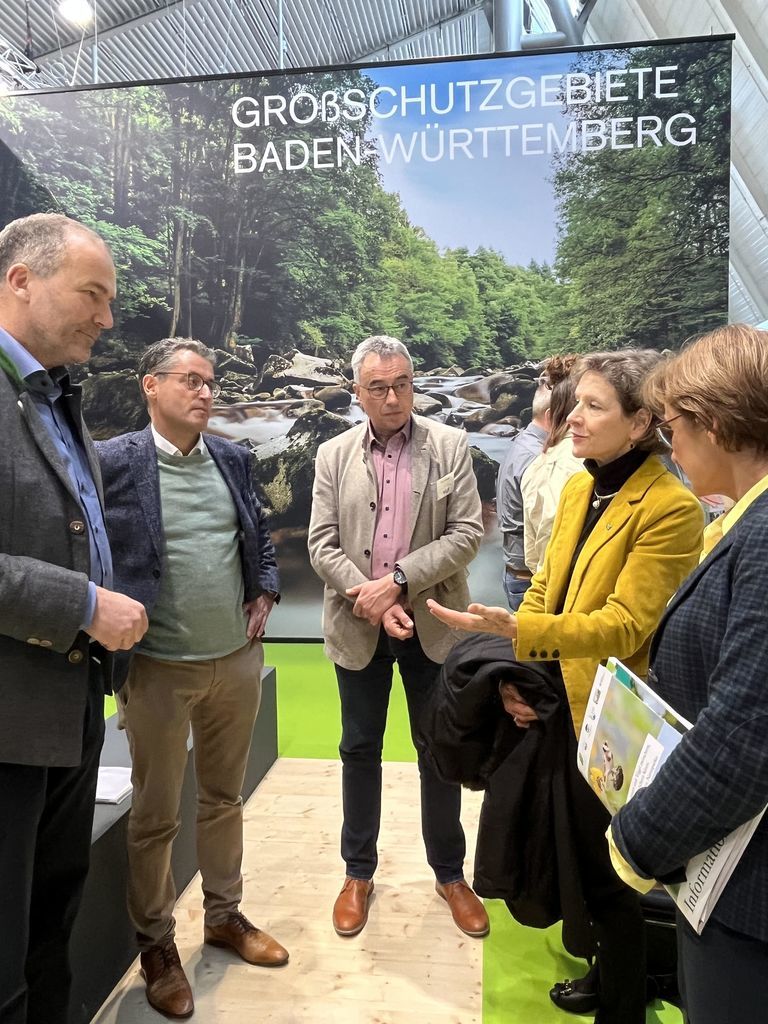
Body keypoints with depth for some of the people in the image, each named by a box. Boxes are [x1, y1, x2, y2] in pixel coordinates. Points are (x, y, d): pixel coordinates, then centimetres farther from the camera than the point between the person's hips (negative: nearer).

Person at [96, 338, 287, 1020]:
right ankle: (156, 945, 33)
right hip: (159, 668, -4)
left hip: (238, 659, 5)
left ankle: (225, 915, 41)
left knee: (224, 797, 20)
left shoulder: (233, 458, 5)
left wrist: (264, 596, 2)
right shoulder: (113, 462, -11)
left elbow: (260, 537, 15)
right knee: (155, 816, 12)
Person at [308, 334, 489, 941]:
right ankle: (359, 873, 33)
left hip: (432, 623, -1)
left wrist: (397, 581, -18)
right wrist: (375, 602, -15)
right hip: (358, 626, 1)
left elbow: (467, 532, -9)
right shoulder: (333, 455, 2)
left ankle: (450, 873, 32)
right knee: (360, 749, 14)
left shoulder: (451, 446, -2)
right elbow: (322, 545, -2)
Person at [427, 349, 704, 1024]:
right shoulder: (577, 488, 5)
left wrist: (513, 629, -30)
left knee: (605, 876, 10)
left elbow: (623, 625, -23)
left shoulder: (670, 508, -19)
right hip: (553, 707, 7)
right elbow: (544, 587, 7)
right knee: (575, 859, 23)